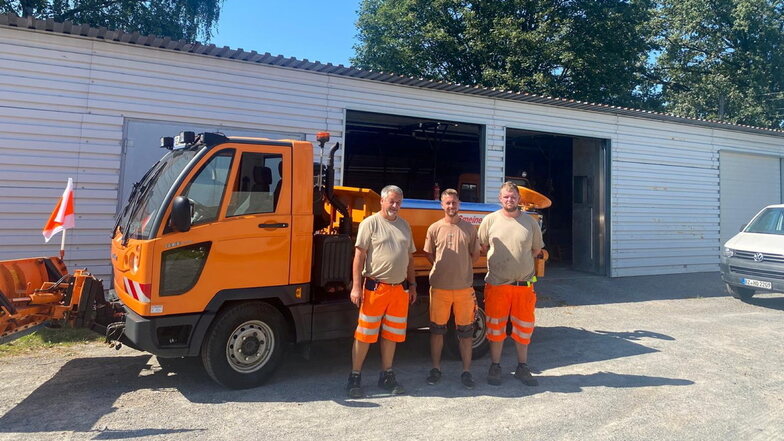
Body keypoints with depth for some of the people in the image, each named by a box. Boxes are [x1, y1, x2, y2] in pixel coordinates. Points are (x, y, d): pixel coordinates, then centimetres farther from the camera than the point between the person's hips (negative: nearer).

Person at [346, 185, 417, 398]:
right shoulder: (370, 223, -4)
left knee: (391, 335, 13)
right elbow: (359, 255, -8)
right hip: (375, 287, -5)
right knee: (364, 334, 0)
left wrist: (412, 285, 16)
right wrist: (356, 286, -14)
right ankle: (355, 378, 12)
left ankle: (387, 376, 26)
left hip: (399, 289, 5)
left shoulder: (404, 225, 14)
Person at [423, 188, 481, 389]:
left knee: (466, 331, 7)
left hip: (464, 287, 0)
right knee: (437, 329, 9)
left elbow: (475, 255, 12)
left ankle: (466, 371, 19)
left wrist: (461, 268, 7)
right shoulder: (434, 228, 1)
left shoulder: (469, 228, 3)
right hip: (439, 287, 0)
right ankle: (436, 368, 24)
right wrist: (443, 269, 7)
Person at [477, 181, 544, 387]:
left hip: (524, 285, 2)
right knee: (496, 327, 8)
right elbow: (481, 247, 8)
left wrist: (520, 262, 9)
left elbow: (536, 249, 14)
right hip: (496, 284, -1)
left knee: (523, 327, 11)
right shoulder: (489, 220, -2)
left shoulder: (530, 222, 2)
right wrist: (499, 261, 8)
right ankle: (495, 367, 22)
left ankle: (522, 367, 27)